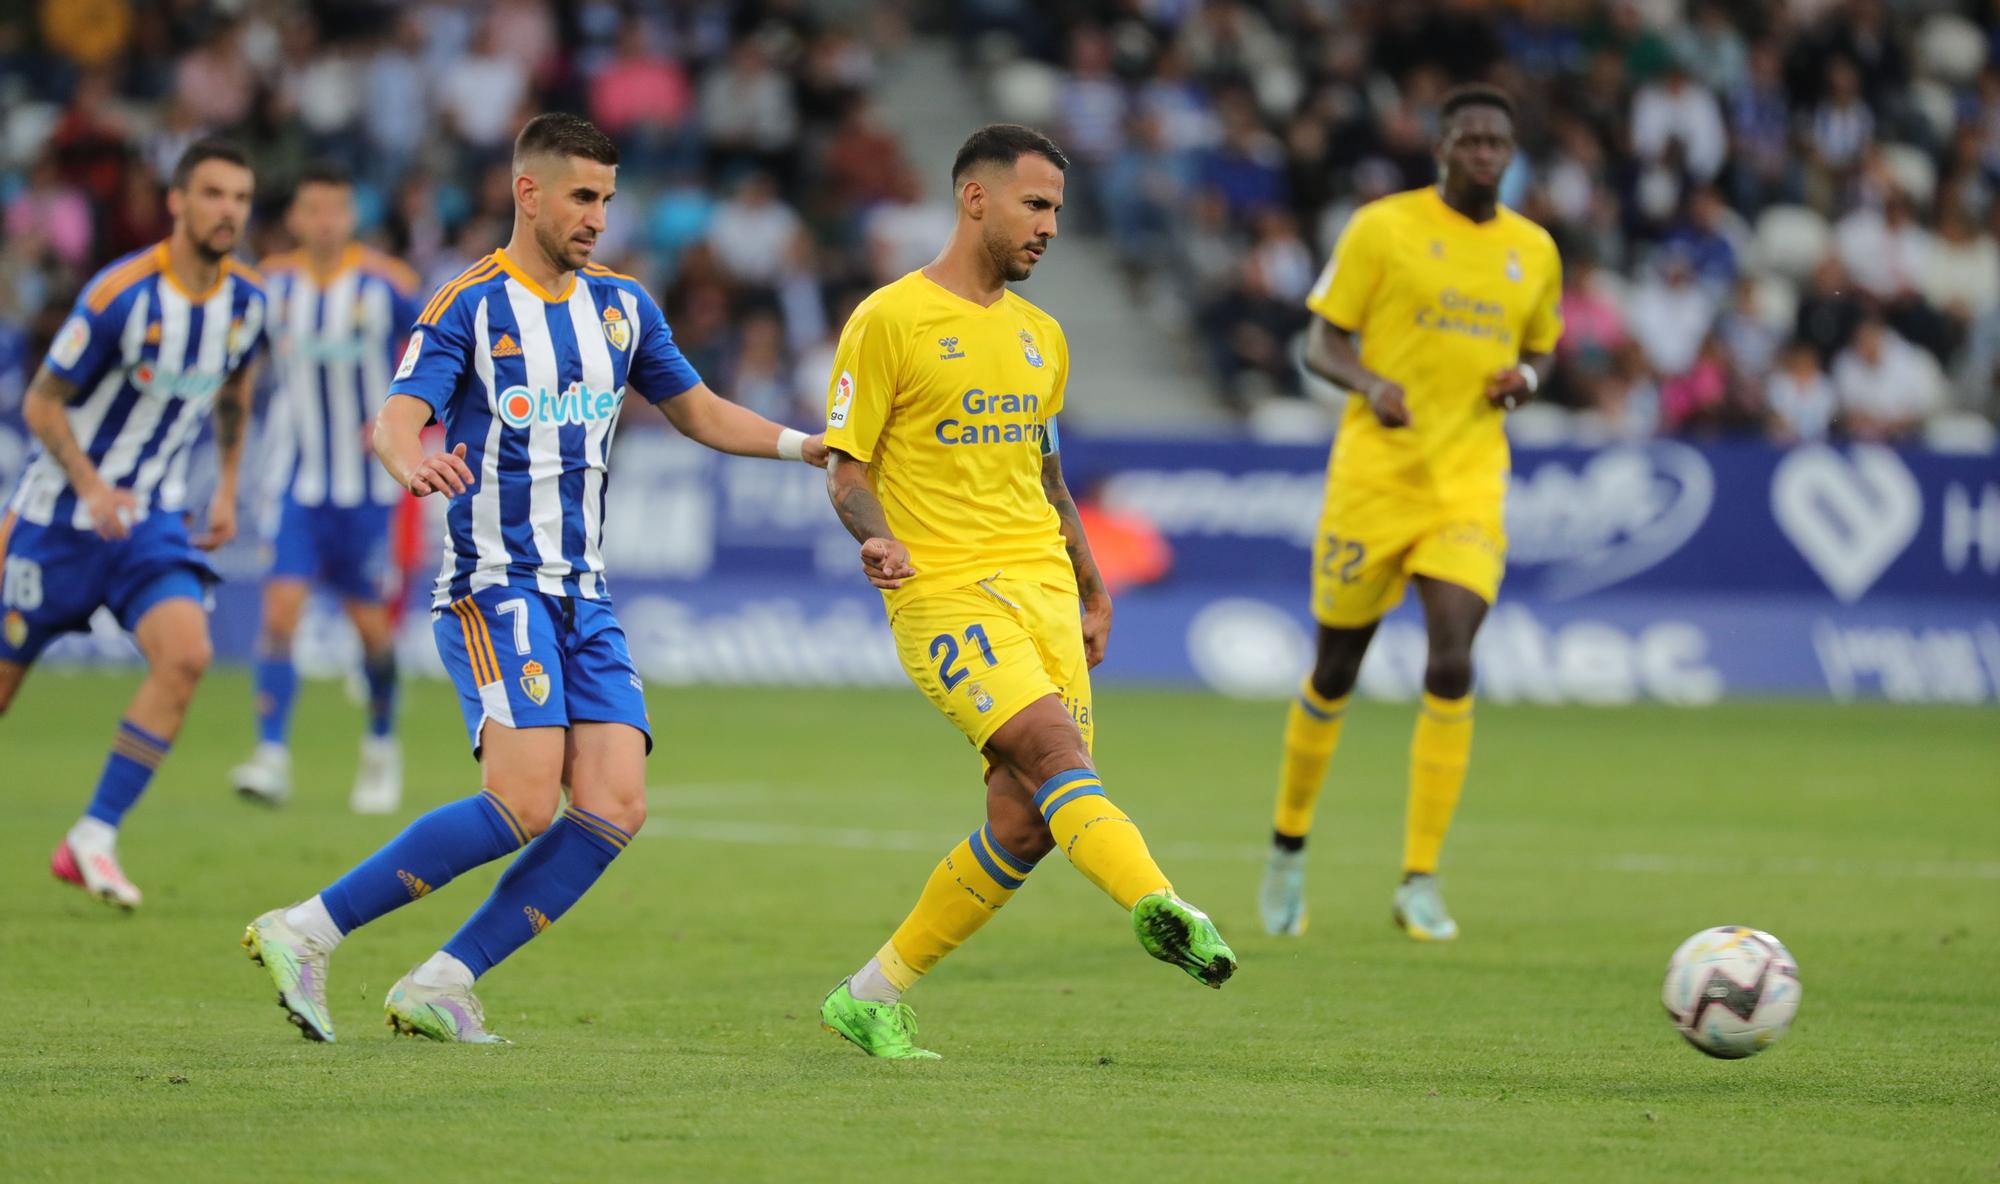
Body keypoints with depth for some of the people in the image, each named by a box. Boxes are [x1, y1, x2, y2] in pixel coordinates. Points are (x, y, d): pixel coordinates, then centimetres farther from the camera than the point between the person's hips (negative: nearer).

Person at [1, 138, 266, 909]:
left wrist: (227, 484, 14)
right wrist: (91, 486, -23)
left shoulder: (247, 299, -1)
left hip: (152, 520, 4)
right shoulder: (121, 294, -19)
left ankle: (94, 838, -12)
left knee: (186, 655, -20)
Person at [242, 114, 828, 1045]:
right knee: (523, 804, -22)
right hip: (494, 590, -7)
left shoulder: (622, 307, 14)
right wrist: (410, 461, -43)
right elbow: (396, 417, -19)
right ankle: (305, 934, -15)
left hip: (584, 600, 7)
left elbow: (699, 412, 27)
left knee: (614, 807, -10)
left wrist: (810, 445, 14)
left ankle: (438, 985, -5)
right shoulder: (468, 307, -6)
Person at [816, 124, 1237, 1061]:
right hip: (944, 593, -7)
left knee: (1026, 821, -2)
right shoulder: (890, 321, -3)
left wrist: (1092, 592, 24)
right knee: (1053, 749, -26)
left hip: (1041, 587, 7)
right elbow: (847, 466, -3)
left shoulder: (1038, 335, 19)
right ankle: (1159, 908, -45)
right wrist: (876, 537, -23)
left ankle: (874, 995, 10)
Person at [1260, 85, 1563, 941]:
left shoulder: (1533, 251, 9)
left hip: (1470, 483, 2)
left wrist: (1525, 377, -1)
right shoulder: (1383, 227, -2)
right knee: (1336, 671, 6)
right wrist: (1368, 382, -22)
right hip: (1374, 474, -2)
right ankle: (1288, 847, 29)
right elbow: (1321, 343, -1)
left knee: (1451, 665, -15)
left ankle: (1420, 883, -10)